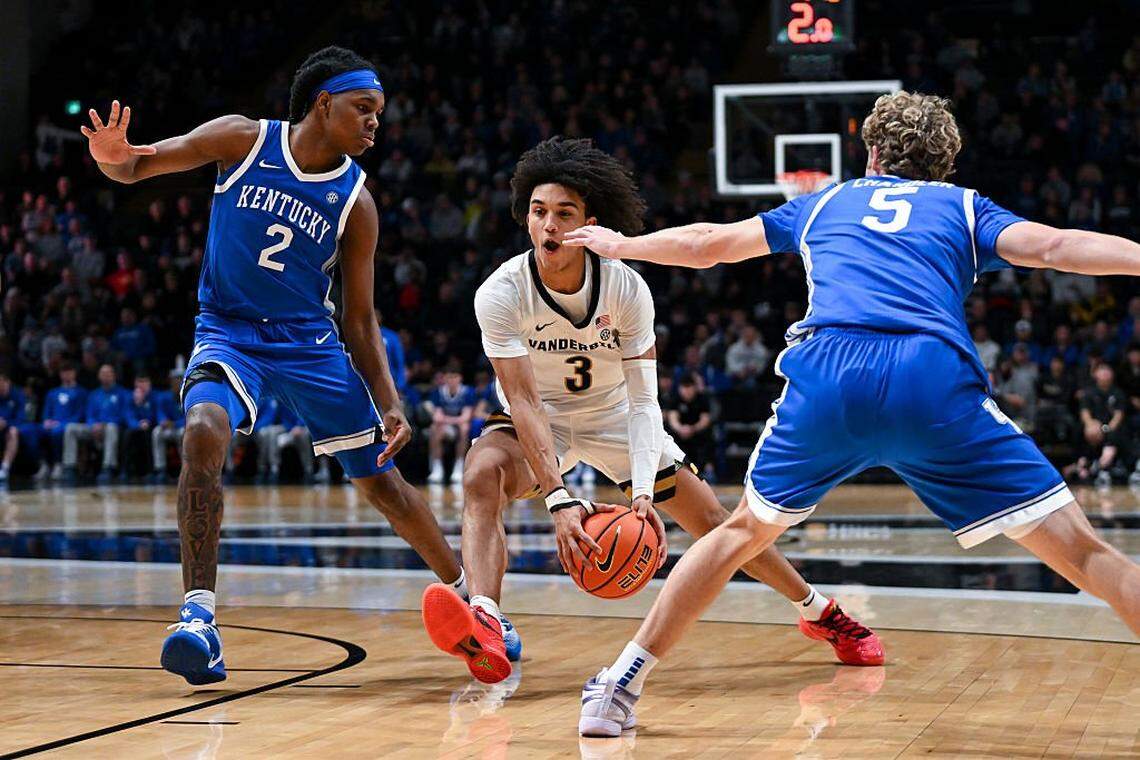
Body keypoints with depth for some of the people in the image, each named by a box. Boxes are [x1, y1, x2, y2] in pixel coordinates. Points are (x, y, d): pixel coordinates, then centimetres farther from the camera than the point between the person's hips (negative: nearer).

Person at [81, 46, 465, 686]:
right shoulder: (244, 140, -10)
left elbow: (359, 319, 0)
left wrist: (389, 405, -10)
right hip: (229, 331, -1)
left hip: (310, 341, 2)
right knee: (204, 433, -31)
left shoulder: (355, 202, -6)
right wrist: (112, 155, -31)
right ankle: (199, 615, -27)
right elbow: (138, 166, -6)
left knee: (381, 479, 3)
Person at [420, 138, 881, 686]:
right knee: (481, 476, -34)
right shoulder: (501, 294, -27)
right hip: (537, 422, -1)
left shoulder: (627, 289, -23)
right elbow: (524, 400, -32)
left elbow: (643, 401, -22)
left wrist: (642, 493, -37)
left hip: (613, 416, 1)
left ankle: (820, 611, 23)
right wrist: (559, 499, -43)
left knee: (714, 520, 0)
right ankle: (485, 628, -51)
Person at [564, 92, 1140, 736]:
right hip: (936, 384, -2)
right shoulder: (964, 206, 26)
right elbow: (1049, 246, 5)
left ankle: (620, 688, 28)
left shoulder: (826, 202, 34)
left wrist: (622, 245, 60)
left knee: (745, 531, 27)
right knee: (1080, 550, -1)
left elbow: (706, 244, 44)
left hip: (825, 376, 2)